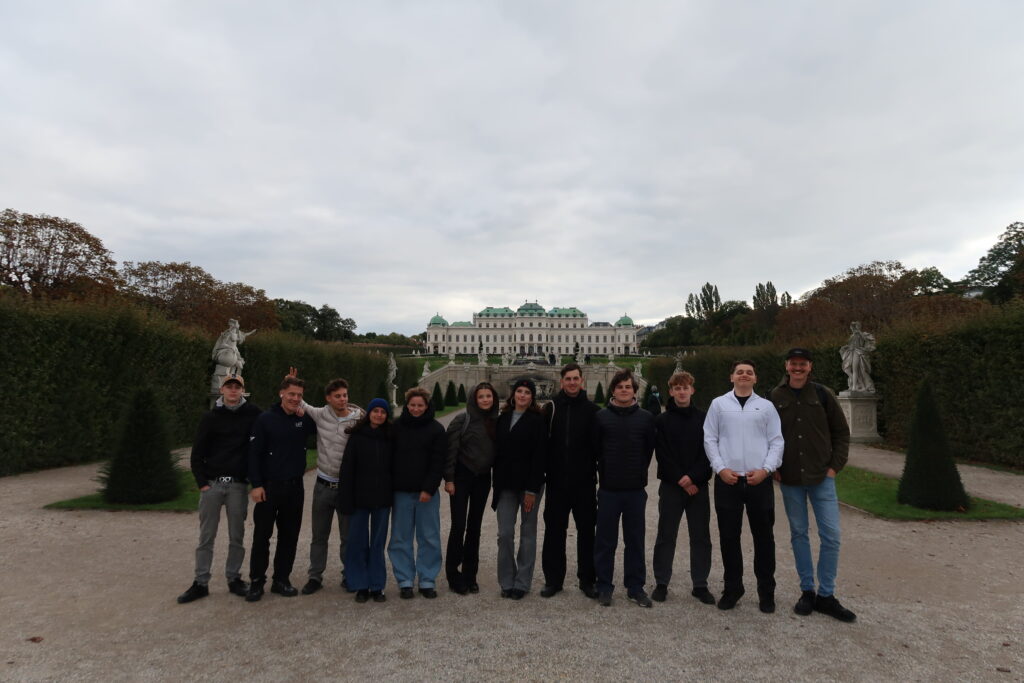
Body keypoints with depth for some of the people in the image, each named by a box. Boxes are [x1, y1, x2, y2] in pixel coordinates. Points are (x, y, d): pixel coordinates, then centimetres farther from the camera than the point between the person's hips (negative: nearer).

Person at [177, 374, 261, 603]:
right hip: (211, 484, 0)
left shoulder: (252, 414, 1)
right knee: (206, 536, 6)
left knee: (237, 536, 8)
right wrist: (202, 482, -4)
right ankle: (201, 583, 17)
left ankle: (234, 578, 21)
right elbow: (197, 453, 3)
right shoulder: (211, 417, 3)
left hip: (238, 485, 0)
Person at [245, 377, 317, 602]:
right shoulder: (265, 419, -6)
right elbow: (254, 453, -7)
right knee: (262, 535, 5)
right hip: (268, 487, -3)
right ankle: (256, 581, 19)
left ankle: (281, 579, 22)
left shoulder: (305, 420, 2)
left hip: (295, 487, 3)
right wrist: (256, 484, -13)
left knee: (289, 536, 9)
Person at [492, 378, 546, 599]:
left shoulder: (537, 421, -4)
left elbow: (539, 456, -9)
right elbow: (497, 452, 12)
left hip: (529, 483, -3)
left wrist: (532, 489, -14)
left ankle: (522, 583, 17)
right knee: (505, 533, 1)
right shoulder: (503, 419, 10)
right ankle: (507, 581, 16)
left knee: (527, 533, 7)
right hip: (506, 484, 4)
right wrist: (497, 483, 5)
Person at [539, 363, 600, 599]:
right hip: (556, 482, 1)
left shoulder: (593, 410, -1)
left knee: (586, 531, 8)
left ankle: (588, 579, 23)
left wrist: (600, 473, -4)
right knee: (554, 531, 8)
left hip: (585, 482, -1)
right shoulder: (551, 408, 2)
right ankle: (553, 579, 22)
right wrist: (542, 472, -2)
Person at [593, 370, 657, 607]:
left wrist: (638, 474, 6)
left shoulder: (646, 418, 3)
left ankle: (635, 587, 23)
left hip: (636, 489, 1)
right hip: (608, 489, -1)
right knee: (605, 540, 6)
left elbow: (649, 449, 8)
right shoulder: (601, 416, -1)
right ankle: (604, 586, 19)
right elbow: (596, 448, 3)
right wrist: (606, 474, 3)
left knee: (635, 540, 10)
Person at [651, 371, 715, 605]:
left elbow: (709, 452, -2)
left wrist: (693, 478, -13)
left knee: (701, 537, 7)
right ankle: (661, 583, 16)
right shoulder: (662, 421, 2)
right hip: (671, 486, -1)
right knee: (666, 536, 5)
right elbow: (662, 455, -4)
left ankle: (700, 585, 20)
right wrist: (680, 480, -12)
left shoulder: (704, 419, 4)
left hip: (698, 486, 1)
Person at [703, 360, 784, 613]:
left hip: (759, 480, 0)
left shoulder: (766, 406, 7)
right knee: (729, 536, 8)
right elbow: (710, 439, 3)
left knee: (764, 537, 8)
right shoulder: (719, 404, 6)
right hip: (727, 480, 0)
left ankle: (766, 591, 23)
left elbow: (777, 442, 4)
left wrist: (766, 469, -8)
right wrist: (721, 468, -7)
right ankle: (732, 588, 23)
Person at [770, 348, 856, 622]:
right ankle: (807, 591, 22)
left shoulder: (823, 395, -1)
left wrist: (835, 466, -2)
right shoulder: (775, 398, -1)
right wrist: (773, 468, 0)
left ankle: (826, 596, 14)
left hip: (822, 477, 0)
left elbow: (841, 432, 5)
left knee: (831, 535, 0)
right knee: (799, 534, 9)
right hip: (789, 479, 1)